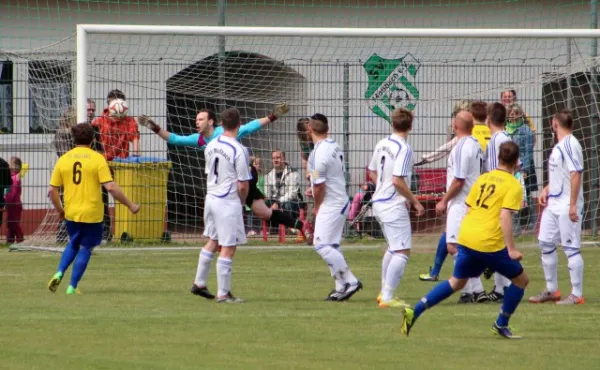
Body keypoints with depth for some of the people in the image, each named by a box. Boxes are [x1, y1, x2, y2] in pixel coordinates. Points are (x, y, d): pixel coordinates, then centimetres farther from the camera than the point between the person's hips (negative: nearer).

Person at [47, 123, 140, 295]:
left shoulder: (63, 159, 1)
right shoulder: (97, 159, -10)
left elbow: (52, 190, 2)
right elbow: (111, 187, -16)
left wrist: (60, 210, 19)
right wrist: (130, 205, -7)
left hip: (71, 213, 4)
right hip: (92, 214, -4)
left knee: (73, 245, 25)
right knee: (85, 249, 10)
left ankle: (59, 274, 5)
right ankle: (72, 287, 8)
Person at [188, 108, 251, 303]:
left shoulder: (211, 146, 4)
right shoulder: (239, 150, -17)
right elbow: (243, 185, -16)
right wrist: (241, 202, 4)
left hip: (211, 198, 7)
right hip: (229, 202, -7)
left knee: (212, 242, 23)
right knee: (228, 248, -1)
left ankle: (199, 283, 30)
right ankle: (223, 294, 1)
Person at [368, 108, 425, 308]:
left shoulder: (382, 144, 8)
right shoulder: (404, 149, -17)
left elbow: (373, 173, 18)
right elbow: (397, 180, -24)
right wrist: (415, 202, -14)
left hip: (379, 202, 9)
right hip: (394, 207, -9)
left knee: (392, 248, 23)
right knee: (402, 252, -6)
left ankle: (384, 293, 27)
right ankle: (387, 298, -11)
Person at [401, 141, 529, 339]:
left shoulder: (483, 178, 14)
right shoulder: (513, 186, -5)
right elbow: (505, 216, -16)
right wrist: (511, 249, -17)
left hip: (466, 239, 6)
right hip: (490, 244, -6)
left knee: (457, 282, 20)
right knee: (521, 280, 12)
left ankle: (414, 312, 8)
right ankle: (501, 325, 14)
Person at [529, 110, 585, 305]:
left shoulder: (570, 144, -15)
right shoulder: (559, 145, 14)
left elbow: (576, 174, -22)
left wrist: (573, 205, -25)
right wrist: (547, 189, 9)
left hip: (567, 206, -10)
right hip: (553, 203, 10)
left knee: (571, 248, -6)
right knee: (546, 243, 14)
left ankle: (577, 294, -2)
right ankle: (551, 290, 23)